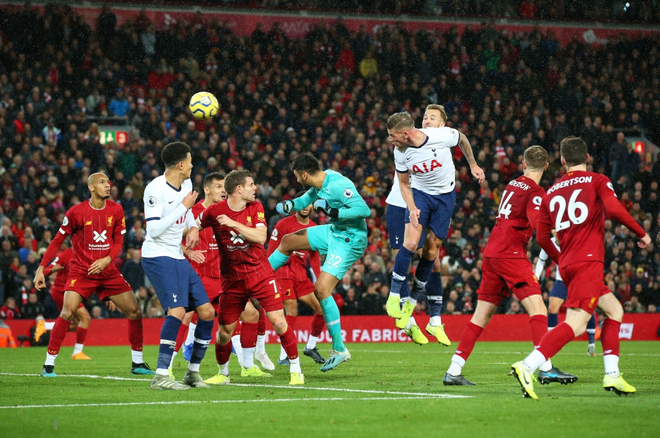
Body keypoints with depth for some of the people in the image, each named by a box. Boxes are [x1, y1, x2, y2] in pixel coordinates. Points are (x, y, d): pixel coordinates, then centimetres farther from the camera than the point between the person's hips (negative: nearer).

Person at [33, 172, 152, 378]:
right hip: (81, 272, -4)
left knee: (135, 311, 0)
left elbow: (119, 242, 4)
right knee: (68, 311, -22)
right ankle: (48, 365, -15)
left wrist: (107, 260, -16)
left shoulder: (116, 210, 2)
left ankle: (137, 363, 16)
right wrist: (41, 268, -7)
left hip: (108, 271, 4)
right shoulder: (76, 212, -9)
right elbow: (57, 241, -2)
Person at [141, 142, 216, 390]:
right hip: (157, 256, -9)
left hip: (178, 258, 9)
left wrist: (193, 227, 7)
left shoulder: (186, 184, 9)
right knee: (177, 310, -24)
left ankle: (193, 371, 16)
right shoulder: (155, 189, -17)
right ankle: (161, 376, -23)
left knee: (207, 312, 4)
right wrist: (184, 206, -20)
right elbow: (154, 229, -24)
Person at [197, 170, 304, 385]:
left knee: (279, 322, -9)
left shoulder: (256, 207, -1)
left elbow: (260, 237, -14)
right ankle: (223, 373, 26)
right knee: (225, 331, 3)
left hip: (260, 274, 0)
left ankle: (296, 370, 3)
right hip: (232, 278, 0)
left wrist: (234, 224, -23)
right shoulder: (214, 211, -6)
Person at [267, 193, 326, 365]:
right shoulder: (283, 225, -5)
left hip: (301, 275, 6)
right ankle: (284, 356, -11)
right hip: (283, 272, -6)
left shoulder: (314, 228, 12)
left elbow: (314, 257, 19)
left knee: (322, 307, -1)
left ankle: (310, 347, 16)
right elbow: (271, 252, -5)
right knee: (292, 311, -16)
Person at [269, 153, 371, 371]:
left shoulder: (338, 185, -26)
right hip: (333, 231, 10)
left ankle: (339, 350, -11)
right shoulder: (320, 182, 2)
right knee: (288, 241, 19)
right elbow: (307, 199, 23)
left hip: (349, 241, -10)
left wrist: (333, 211, -32)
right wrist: (290, 205, 3)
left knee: (321, 289, -17)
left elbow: (364, 210, -32)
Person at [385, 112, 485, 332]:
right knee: (410, 243, -20)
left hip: (445, 196, 0)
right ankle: (394, 296, -11)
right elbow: (404, 183, 0)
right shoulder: (400, 152, -15)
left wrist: (473, 165, 8)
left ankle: (411, 302, 14)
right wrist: (412, 208, -15)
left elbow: (462, 139, 0)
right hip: (419, 193, 1)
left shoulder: (442, 136, -25)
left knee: (431, 251, 1)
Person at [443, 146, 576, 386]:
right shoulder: (535, 192, -8)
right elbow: (538, 226, -22)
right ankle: (546, 368, -22)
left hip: (491, 251, 8)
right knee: (538, 309, -11)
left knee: (481, 316, 9)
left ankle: (453, 372, 7)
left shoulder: (513, 185, 15)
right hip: (510, 253, -8)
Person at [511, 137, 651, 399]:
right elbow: (614, 209, -16)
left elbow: (542, 237, 16)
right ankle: (527, 367, -31)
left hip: (568, 266, 7)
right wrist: (641, 233, -3)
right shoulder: (597, 181, 3)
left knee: (614, 310, 20)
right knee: (575, 325, -15)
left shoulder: (551, 193, 17)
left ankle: (612, 375, 12)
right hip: (589, 262, -7)